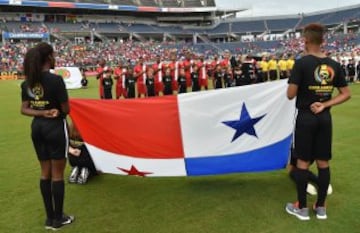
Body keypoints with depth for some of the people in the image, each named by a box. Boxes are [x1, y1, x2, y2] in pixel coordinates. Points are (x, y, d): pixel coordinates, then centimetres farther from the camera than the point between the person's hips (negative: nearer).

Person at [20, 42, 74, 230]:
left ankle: (50, 218, 26)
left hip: (37, 127, 7)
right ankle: (58, 219, 18)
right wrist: (55, 111, 5)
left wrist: (42, 113, -8)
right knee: (57, 174, 6)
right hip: (55, 127, -6)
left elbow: (24, 109, 3)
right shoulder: (56, 79, -17)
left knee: (45, 172, 16)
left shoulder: (27, 82, 3)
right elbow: (66, 110, -15)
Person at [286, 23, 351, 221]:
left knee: (302, 162, 5)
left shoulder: (301, 63, -13)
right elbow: (346, 94, 5)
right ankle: (321, 207, 23)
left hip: (306, 117, -5)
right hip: (324, 117, 5)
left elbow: (290, 95, -15)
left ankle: (302, 208, 15)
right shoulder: (333, 65, 3)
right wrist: (325, 104, -1)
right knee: (323, 162, 11)